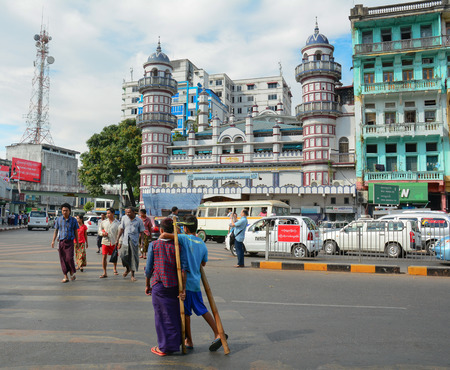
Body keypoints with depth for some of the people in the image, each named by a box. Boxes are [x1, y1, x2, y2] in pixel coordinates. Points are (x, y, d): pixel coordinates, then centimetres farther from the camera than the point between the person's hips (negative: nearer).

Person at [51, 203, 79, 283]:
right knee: (63, 259, 3)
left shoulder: (73, 220, 2)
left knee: (69, 258, -12)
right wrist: (53, 241, 5)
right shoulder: (59, 219, 5)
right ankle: (65, 277, 11)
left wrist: (77, 242, 8)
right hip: (61, 241, 2)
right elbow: (56, 230, 13)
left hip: (69, 242, -2)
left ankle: (72, 273, 13)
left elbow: (75, 232, 8)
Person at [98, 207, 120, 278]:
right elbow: (99, 230, 13)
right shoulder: (103, 222, 7)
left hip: (113, 242, -1)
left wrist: (117, 242, -6)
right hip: (105, 241, 1)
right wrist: (102, 233, -10)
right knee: (104, 256, -8)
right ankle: (104, 273, -2)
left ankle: (115, 269, 36)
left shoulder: (117, 223, 0)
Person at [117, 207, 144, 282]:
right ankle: (127, 268, 25)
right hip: (125, 241, 2)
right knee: (123, 255, -7)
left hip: (134, 242, -2)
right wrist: (117, 239, 5)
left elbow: (141, 232, 4)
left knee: (134, 258, 1)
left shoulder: (139, 220, -1)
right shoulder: (124, 218, 5)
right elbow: (121, 229, 9)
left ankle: (132, 275, 16)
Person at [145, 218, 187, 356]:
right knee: (175, 314, 17)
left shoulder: (154, 245, -5)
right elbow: (183, 267, -11)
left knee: (163, 316, 7)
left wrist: (147, 285, 12)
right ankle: (176, 343, 29)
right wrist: (183, 288, -8)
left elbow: (149, 268, -1)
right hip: (174, 285, 2)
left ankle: (164, 347, 16)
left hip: (159, 284, -2)